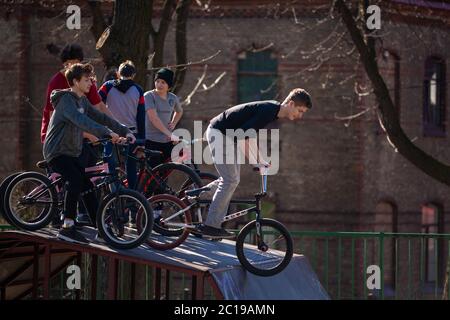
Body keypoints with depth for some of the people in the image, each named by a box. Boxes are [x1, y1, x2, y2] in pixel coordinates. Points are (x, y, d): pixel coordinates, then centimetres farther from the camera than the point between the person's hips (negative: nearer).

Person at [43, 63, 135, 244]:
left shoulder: (82, 101, 14)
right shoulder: (65, 100, -16)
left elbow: (101, 117, 11)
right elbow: (81, 121, -32)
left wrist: (125, 132, 0)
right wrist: (107, 133, -42)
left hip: (71, 153, 10)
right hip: (56, 152, -10)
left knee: (88, 187, 7)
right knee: (76, 180, -29)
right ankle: (67, 228, -28)